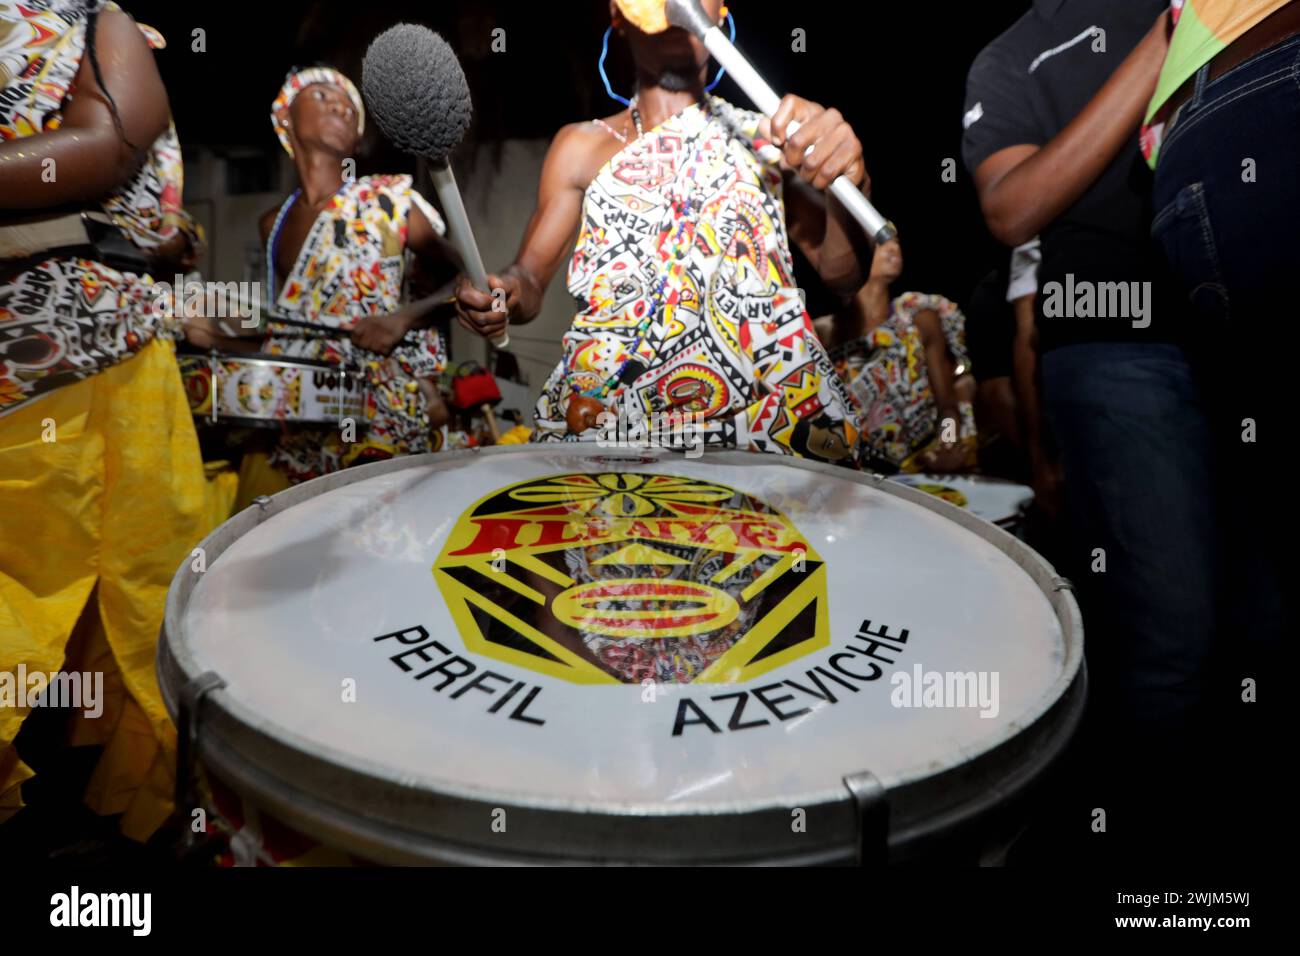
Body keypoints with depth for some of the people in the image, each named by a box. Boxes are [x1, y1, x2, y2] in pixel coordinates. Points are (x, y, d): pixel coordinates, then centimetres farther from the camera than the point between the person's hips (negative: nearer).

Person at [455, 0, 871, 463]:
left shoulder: (767, 137, 11)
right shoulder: (581, 148, 12)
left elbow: (841, 274, 4)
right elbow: (530, 279, 10)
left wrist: (844, 183, -17)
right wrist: (501, 293, -14)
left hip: (769, 421, 0)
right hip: (604, 422, 1)